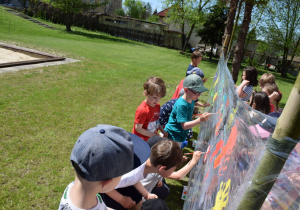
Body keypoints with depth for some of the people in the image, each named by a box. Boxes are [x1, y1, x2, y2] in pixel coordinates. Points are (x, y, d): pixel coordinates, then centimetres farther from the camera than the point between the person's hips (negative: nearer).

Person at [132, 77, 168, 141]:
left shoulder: (157, 106, -1)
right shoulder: (142, 110, -27)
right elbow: (138, 128, -22)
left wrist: (162, 131, 1)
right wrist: (153, 135, -17)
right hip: (142, 141, -8)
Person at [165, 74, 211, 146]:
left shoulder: (191, 100, -1)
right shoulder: (181, 105, -28)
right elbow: (184, 126, -30)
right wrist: (200, 120, -38)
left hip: (180, 136, 9)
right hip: (172, 136, -9)